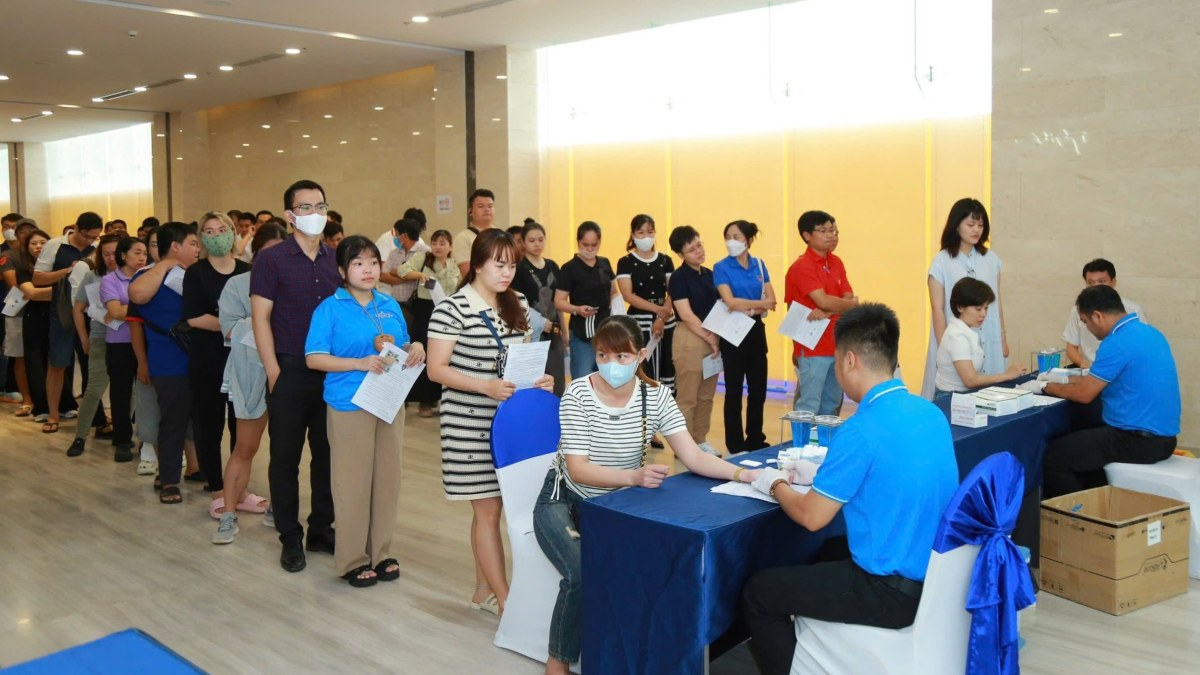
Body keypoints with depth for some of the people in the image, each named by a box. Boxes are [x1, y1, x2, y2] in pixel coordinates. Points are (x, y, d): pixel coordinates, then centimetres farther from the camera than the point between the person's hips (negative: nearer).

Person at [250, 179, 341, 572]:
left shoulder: (336, 260, 9)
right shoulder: (271, 260, -4)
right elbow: (260, 318, -6)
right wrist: (274, 371, -12)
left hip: (333, 372, 4)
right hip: (290, 371, -4)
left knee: (328, 453, 10)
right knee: (286, 456, 5)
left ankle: (322, 530, 23)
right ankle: (290, 539, 16)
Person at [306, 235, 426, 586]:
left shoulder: (390, 305, 8)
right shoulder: (330, 308, -6)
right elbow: (314, 358, -10)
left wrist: (414, 349, -5)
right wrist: (361, 363, -21)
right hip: (350, 405, -5)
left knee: (387, 478, 11)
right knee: (353, 482, 3)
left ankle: (380, 553, 25)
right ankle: (352, 560, 16)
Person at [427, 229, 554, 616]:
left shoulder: (517, 306, 9)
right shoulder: (453, 309, -11)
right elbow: (436, 369, -12)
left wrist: (539, 378, -4)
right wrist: (487, 386, -24)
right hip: (470, 426, -6)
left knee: (489, 507, 13)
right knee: (489, 508, -1)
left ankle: (483, 591, 26)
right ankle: (504, 599, 8)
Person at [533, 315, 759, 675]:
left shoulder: (656, 395, -10)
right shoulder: (577, 395, -19)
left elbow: (692, 457, -16)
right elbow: (578, 469, -27)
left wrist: (742, 473, -34)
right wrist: (634, 476, -43)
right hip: (565, 501, -3)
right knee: (582, 575, -28)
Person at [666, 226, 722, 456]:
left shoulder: (708, 274, 11)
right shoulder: (679, 277, -10)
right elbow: (686, 315, -14)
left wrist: (717, 337, 4)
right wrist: (709, 337, -12)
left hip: (712, 338, 7)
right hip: (689, 339, -7)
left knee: (706, 396, 12)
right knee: (687, 397, -2)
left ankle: (700, 440, 22)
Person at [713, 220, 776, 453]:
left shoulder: (759, 265, 6)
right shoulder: (721, 268, -7)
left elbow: (772, 301, -1)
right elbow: (731, 303, -19)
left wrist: (748, 308, -17)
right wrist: (760, 303, -10)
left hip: (756, 330, 5)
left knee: (758, 388, 11)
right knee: (734, 390, 2)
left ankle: (756, 439, 24)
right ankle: (735, 445, 11)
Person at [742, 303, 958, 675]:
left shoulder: (860, 431, -23)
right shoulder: (932, 414, 2)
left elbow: (811, 517, -14)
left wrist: (776, 485, 4)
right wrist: (822, 477, 16)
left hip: (894, 591, -9)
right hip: (936, 576, 9)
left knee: (758, 592, 4)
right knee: (832, 550, 34)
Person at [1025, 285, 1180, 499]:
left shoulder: (1117, 343, -20)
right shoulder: (1148, 332, 10)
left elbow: (1083, 394, -14)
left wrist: (1044, 387, 1)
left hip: (1139, 440, -10)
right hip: (1161, 436, 10)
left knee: (1053, 455, -5)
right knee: (1079, 440, 25)